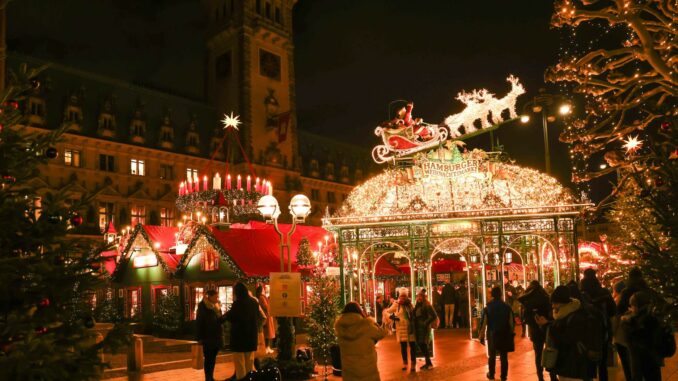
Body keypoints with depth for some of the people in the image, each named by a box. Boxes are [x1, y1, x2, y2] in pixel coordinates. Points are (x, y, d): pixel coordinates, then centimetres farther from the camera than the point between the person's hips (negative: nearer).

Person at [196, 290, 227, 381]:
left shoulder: (217, 307, 13)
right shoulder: (203, 307, -8)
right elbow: (199, 323, -11)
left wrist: (225, 317, -4)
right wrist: (200, 337, -15)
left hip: (216, 337, 6)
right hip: (207, 338, -6)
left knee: (213, 358, 11)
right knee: (208, 358, -2)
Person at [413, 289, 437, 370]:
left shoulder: (427, 305, -13)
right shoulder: (417, 305, 11)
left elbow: (434, 316, -19)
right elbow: (415, 315, 23)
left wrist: (425, 323, -16)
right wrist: (415, 323, 7)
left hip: (424, 328, -8)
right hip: (418, 328, 8)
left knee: (423, 344, -7)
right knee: (420, 345, 10)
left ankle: (429, 363, 5)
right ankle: (427, 362, 21)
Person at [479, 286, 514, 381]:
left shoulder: (487, 308, -9)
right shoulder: (507, 307, -6)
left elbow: (483, 323, -7)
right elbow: (511, 322, -4)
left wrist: (481, 336, 1)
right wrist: (511, 334, 7)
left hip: (492, 335, 0)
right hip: (505, 334, 0)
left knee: (492, 356, 15)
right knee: (504, 356, 9)